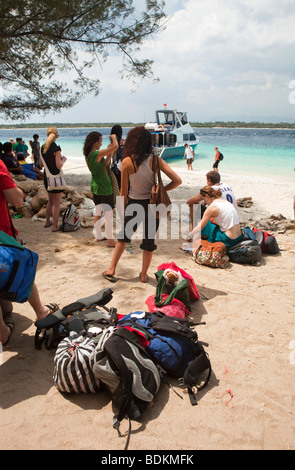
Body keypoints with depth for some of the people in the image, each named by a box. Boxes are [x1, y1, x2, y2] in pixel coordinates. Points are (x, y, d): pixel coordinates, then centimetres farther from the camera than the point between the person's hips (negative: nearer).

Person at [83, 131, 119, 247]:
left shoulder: (89, 155, 4)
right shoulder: (97, 154, -24)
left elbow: (105, 165, 9)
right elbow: (115, 146, -27)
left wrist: (110, 154, 3)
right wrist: (113, 137, -7)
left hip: (96, 188, 9)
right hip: (104, 189, -9)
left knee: (98, 213, 19)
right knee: (109, 215, 0)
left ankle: (98, 236, 31)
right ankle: (110, 240, 8)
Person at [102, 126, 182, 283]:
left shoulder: (127, 162, -12)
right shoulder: (155, 160, -10)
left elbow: (124, 191, -5)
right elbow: (177, 180, -12)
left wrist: (122, 210, 8)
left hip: (134, 204, 0)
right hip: (152, 204, 0)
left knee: (123, 236, 22)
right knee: (149, 241, 15)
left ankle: (111, 269, 26)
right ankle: (143, 275, 27)